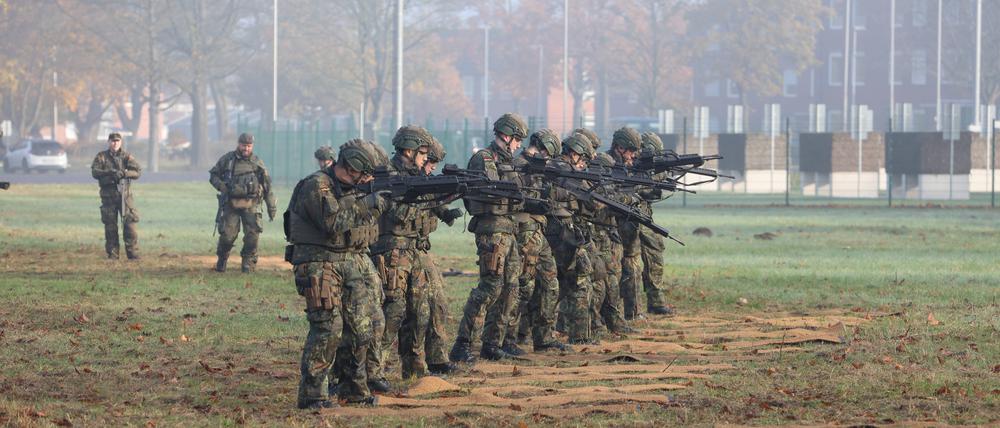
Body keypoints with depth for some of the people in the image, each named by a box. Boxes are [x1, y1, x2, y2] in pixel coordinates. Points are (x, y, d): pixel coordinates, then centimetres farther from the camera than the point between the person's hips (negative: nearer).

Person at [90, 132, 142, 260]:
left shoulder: (127, 156, 7)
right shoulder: (101, 157, 8)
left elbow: (137, 172, -3)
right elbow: (95, 172, -6)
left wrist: (123, 173, -20)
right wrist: (109, 172, -21)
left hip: (125, 195, -1)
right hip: (108, 196, 1)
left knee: (130, 224, -7)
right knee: (110, 226, 2)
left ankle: (133, 253, -5)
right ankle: (112, 254, 9)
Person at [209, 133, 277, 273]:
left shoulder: (257, 162, 5)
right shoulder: (227, 160, 3)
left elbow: (267, 186, 10)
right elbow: (213, 175, 12)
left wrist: (271, 207, 9)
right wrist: (222, 186, -9)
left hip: (250, 204, 1)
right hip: (230, 203, -1)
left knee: (252, 234, -10)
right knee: (227, 234, -5)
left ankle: (248, 262, 7)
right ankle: (222, 259, 20)